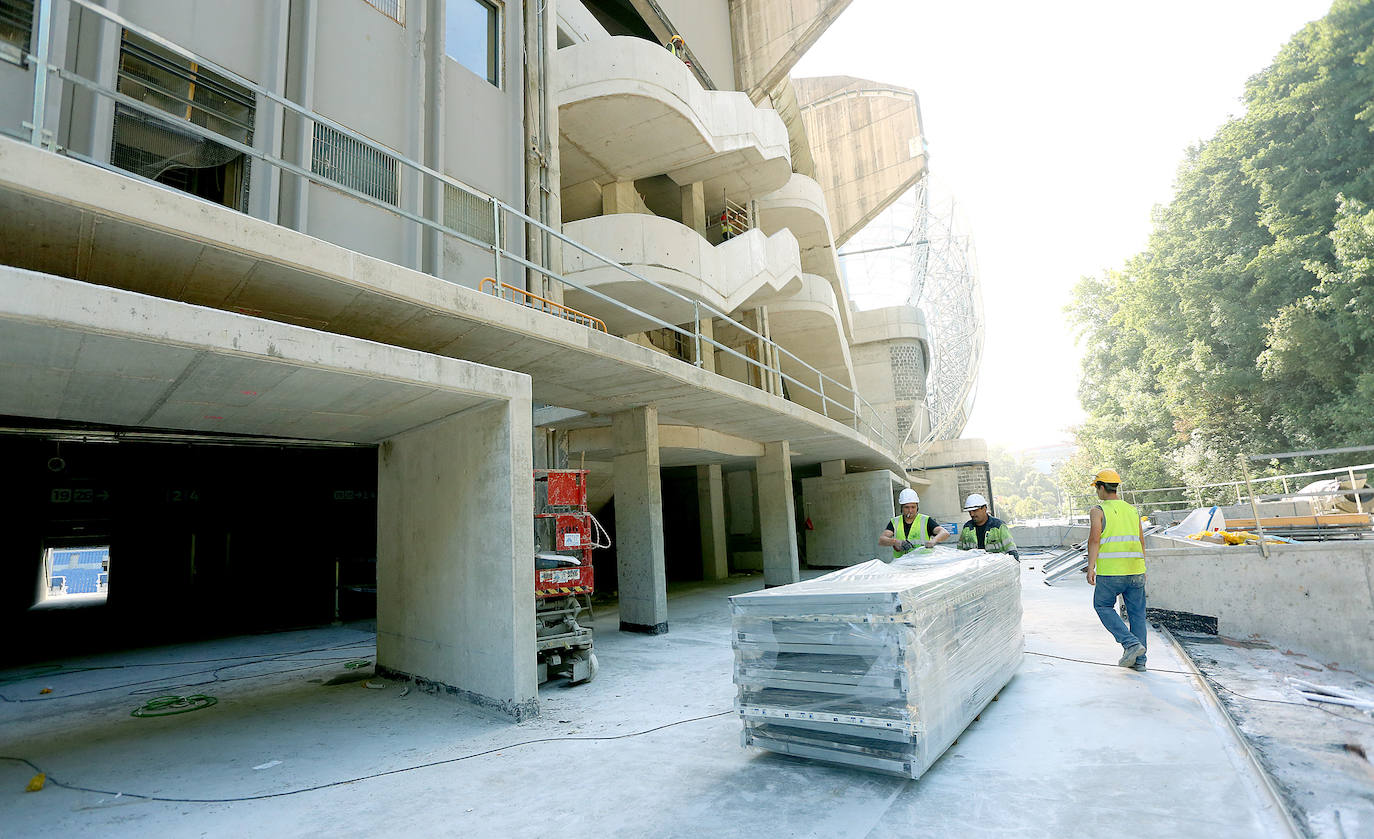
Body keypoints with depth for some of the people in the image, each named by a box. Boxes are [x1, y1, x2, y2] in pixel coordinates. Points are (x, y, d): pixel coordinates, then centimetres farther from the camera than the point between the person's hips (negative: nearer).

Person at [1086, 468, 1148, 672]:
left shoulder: (1098, 511, -3)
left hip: (1110, 571, -5)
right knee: (1137, 613, 12)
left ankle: (1131, 643, -4)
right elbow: (1141, 542, 17)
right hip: (1135, 570, 5)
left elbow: (1094, 540, -11)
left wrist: (1090, 568, -10)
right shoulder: (1133, 510, 15)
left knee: (1103, 606, 12)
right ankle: (1139, 660, 15)